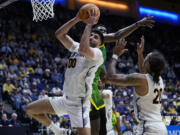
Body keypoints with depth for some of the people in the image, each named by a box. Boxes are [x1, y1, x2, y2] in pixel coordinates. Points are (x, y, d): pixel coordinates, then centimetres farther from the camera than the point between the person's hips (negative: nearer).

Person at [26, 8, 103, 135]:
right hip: (66, 99, 8)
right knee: (31, 109, 12)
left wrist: (89, 24, -24)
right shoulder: (76, 47, 13)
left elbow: (83, 49, -34)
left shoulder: (97, 53, -11)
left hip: (79, 104, -8)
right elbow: (59, 34, 9)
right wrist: (76, 19, 1)